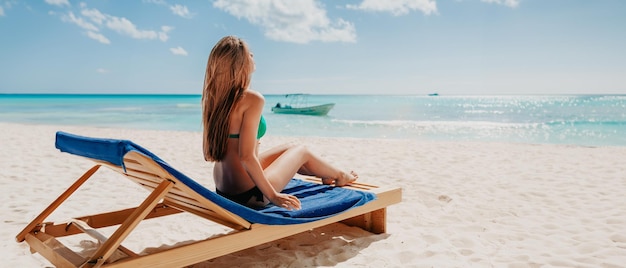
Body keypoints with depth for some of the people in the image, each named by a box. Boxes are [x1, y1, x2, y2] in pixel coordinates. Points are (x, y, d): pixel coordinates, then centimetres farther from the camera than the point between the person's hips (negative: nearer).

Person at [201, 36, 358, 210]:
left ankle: (325, 174, 51)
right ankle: (340, 177, 44)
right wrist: (273, 195, -18)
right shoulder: (252, 99, -23)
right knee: (301, 151, 17)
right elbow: (247, 156, -27)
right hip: (249, 193, -7)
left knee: (289, 149, 26)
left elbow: (208, 153, 5)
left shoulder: (213, 97, 0)